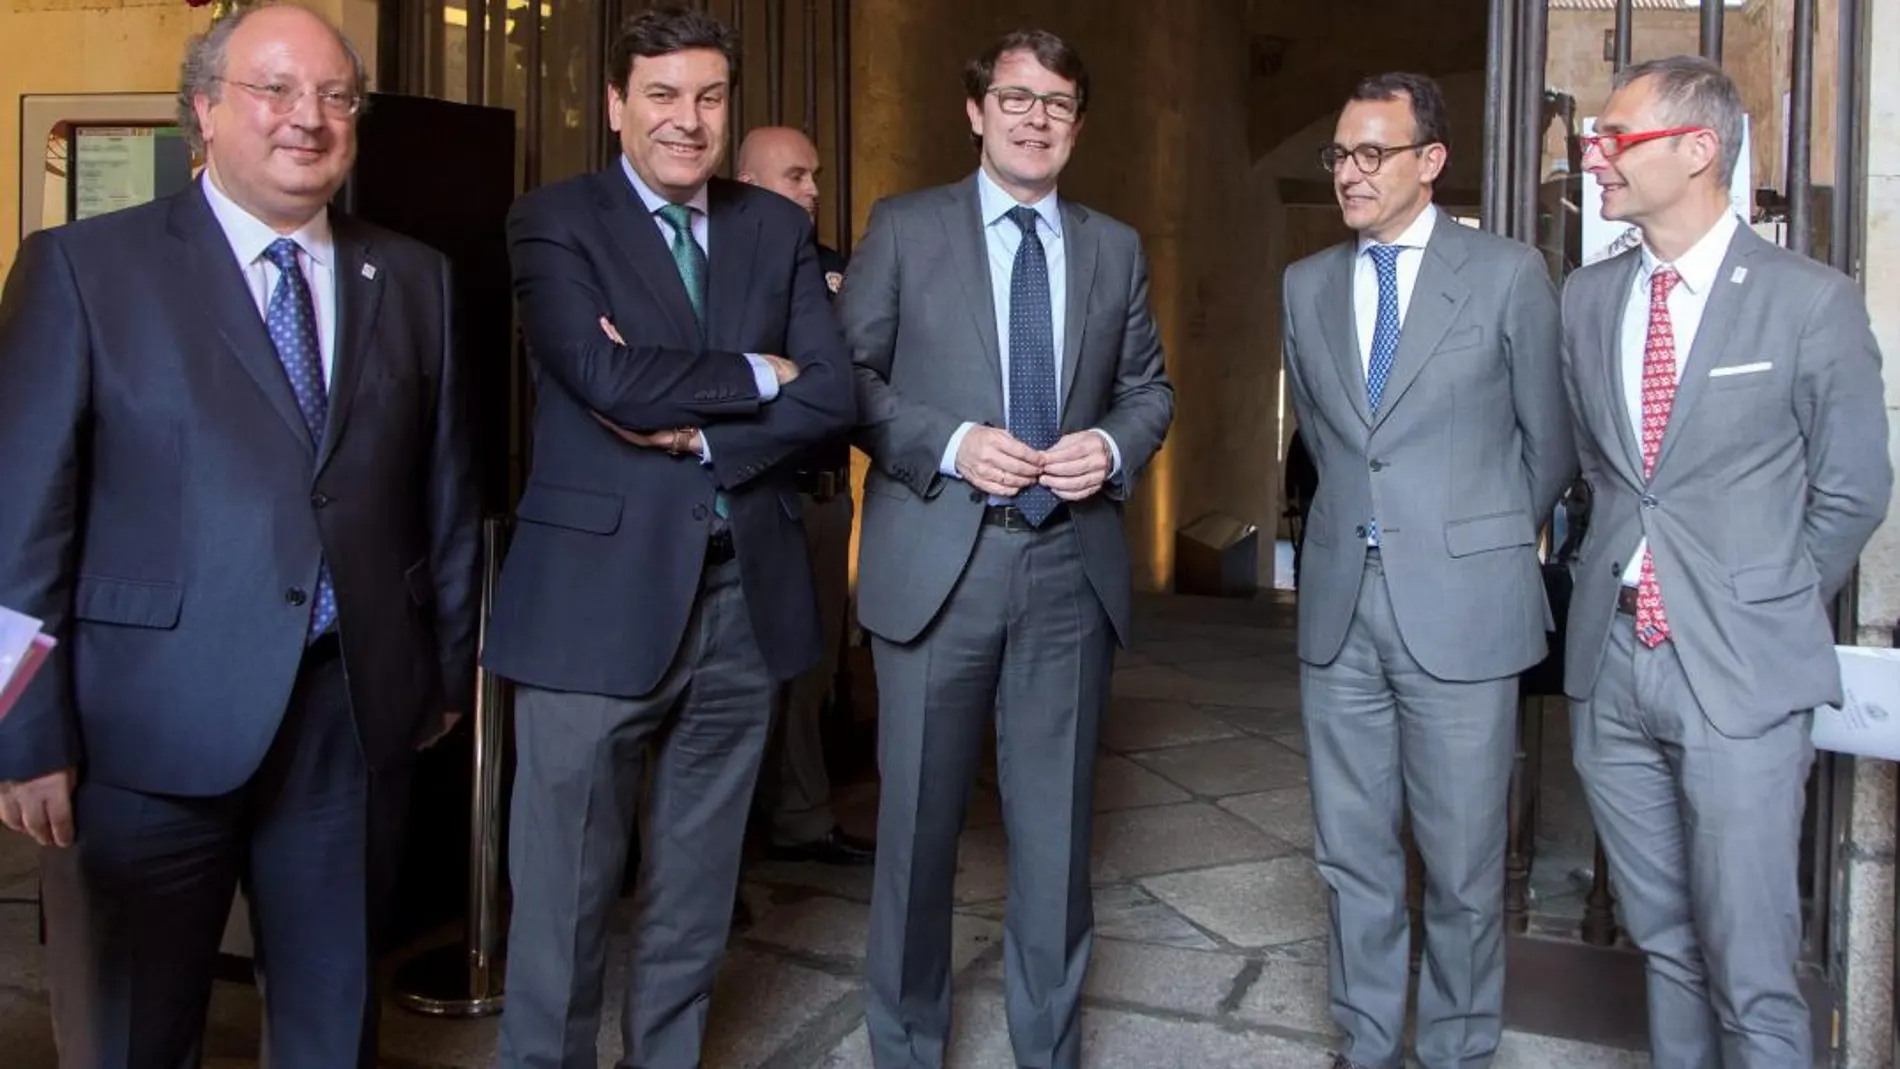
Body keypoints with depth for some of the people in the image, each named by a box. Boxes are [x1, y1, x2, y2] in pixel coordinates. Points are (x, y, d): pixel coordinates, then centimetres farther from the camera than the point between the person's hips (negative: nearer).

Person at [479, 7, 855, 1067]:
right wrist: (755, 375, -6)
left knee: (697, 893, 15)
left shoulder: (779, 228, 11)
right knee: (565, 895, 3)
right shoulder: (554, 221, 0)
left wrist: (701, 435, -11)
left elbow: (834, 394, 0)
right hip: (599, 595, -4)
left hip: (746, 596, 4)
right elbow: (607, 377, -16)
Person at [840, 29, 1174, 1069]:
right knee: (920, 820, 7)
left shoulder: (1116, 248, 13)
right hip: (937, 560, -2)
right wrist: (952, 445, -14)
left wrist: (1113, 446, -6)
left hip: (1072, 564, 3)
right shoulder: (904, 228, 3)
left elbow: (1149, 387, 16)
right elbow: (849, 375, -1)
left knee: (1056, 823, 9)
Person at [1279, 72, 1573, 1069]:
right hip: (1339, 605, 4)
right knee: (1353, 854, 12)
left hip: (1460, 609, -4)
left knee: (1461, 861, 6)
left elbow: (1550, 440, 5)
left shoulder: (1509, 275, -3)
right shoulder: (1306, 286, 9)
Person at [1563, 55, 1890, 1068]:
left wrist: (1768, 609, 5)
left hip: (1739, 679, -4)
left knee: (1750, 977, -1)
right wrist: (1621, 570, 11)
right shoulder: (1586, 298, 7)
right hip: (1611, 670, 4)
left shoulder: (1811, 301, -7)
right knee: (1666, 947, 16)